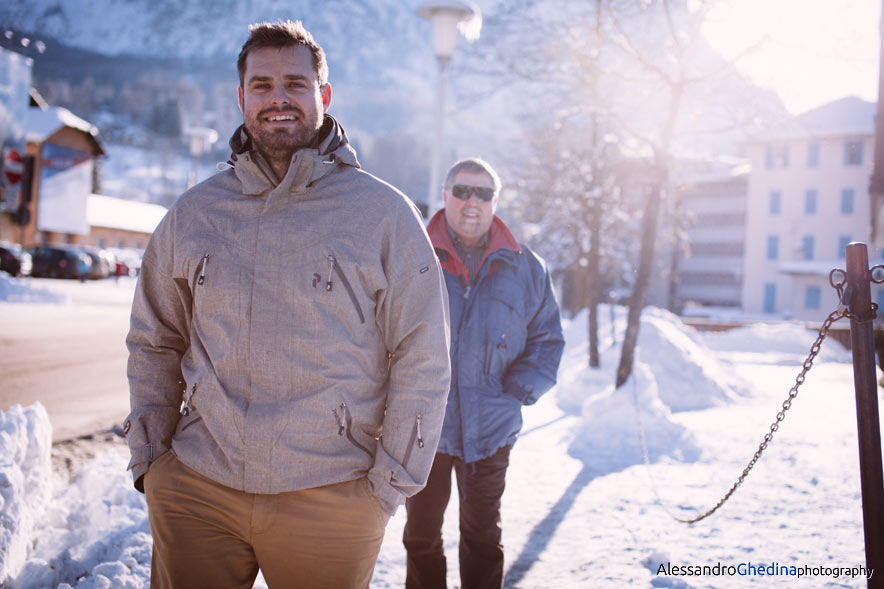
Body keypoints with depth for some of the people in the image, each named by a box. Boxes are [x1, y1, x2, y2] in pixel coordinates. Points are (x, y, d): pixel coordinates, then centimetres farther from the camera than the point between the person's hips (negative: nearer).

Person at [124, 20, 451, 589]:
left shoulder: (383, 213, -2)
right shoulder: (193, 213, 8)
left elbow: (422, 360, -3)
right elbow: (154, 344, 16)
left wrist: (389, 481, -5)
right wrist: (147, 455, 8)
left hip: (330, 494, -2)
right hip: (195, 488, 3)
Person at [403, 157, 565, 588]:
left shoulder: (525, 269, 3)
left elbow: (547, 339, 9)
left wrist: (518, 391, -4)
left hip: (490, 431, 1)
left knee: (483, 538, 13)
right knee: (421, 536, 14)